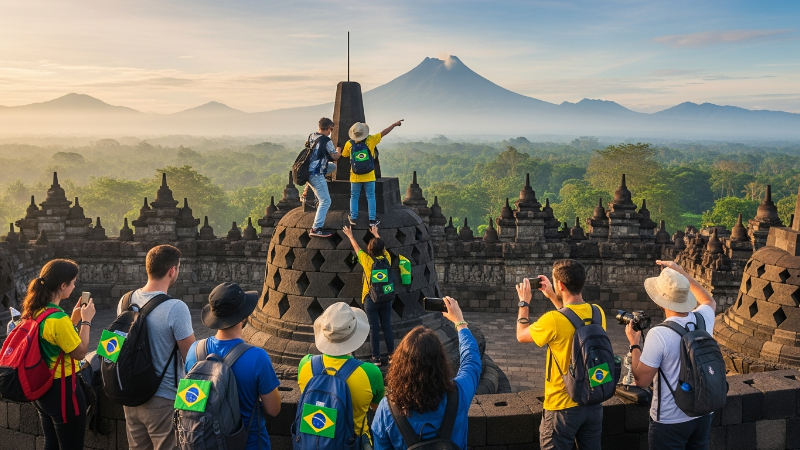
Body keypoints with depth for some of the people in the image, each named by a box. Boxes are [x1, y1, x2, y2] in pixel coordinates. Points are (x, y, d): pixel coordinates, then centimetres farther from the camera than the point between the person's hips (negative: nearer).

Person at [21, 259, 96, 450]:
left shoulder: (35, 312, 0)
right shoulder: (58, 318, -28)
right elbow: (80, 352, -17)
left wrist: (75, 318, 9)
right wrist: (86, 320, -9)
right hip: (63, 390, -9)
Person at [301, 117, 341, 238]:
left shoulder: (311, 137, 10)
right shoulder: (326, 141, -12)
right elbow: (335, 157, -1)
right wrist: (338, 151, 21)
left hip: (307, 171, 8)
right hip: (316, 174, -8)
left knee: (333, 166, 27)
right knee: (325, 201, -3)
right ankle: (316, 229, -7)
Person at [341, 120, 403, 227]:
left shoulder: (349, 144, -7)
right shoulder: (371, 140, -11)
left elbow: (344, 155, 11)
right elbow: (384, 132, -3)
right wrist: (395, 124, 8)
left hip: (355, 177, 1)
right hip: (369, 176, -1)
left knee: (354, 197, 12)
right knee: (370, 197, 8)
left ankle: (353, 218, 11)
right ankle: (372, 220, 7)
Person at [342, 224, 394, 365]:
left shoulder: (367, 260, -11)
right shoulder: (387, 259, -3)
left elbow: (357, 248, 6)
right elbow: (383, 247, 18)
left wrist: (350, 236, 23)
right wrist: (376, 234, 34)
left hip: (371, 299, -3)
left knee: (374, 328, 1)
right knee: (387, 326, 10)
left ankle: (376, 358, 5)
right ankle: (392, 355, 14)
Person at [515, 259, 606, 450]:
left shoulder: (553, 321, -23)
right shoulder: (598, 313, -6)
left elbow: (521, 335, -4)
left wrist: (524, 303, 8)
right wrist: (552, 296, 18)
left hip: (563, 407, -5)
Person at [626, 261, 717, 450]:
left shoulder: (659, 334, -25)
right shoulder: (704, 319, -7)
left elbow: (642, 380, -16)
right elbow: (710, 302, 20)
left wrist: (634, 344, -4)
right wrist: (682, 273, 18)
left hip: (670, 421, -5)